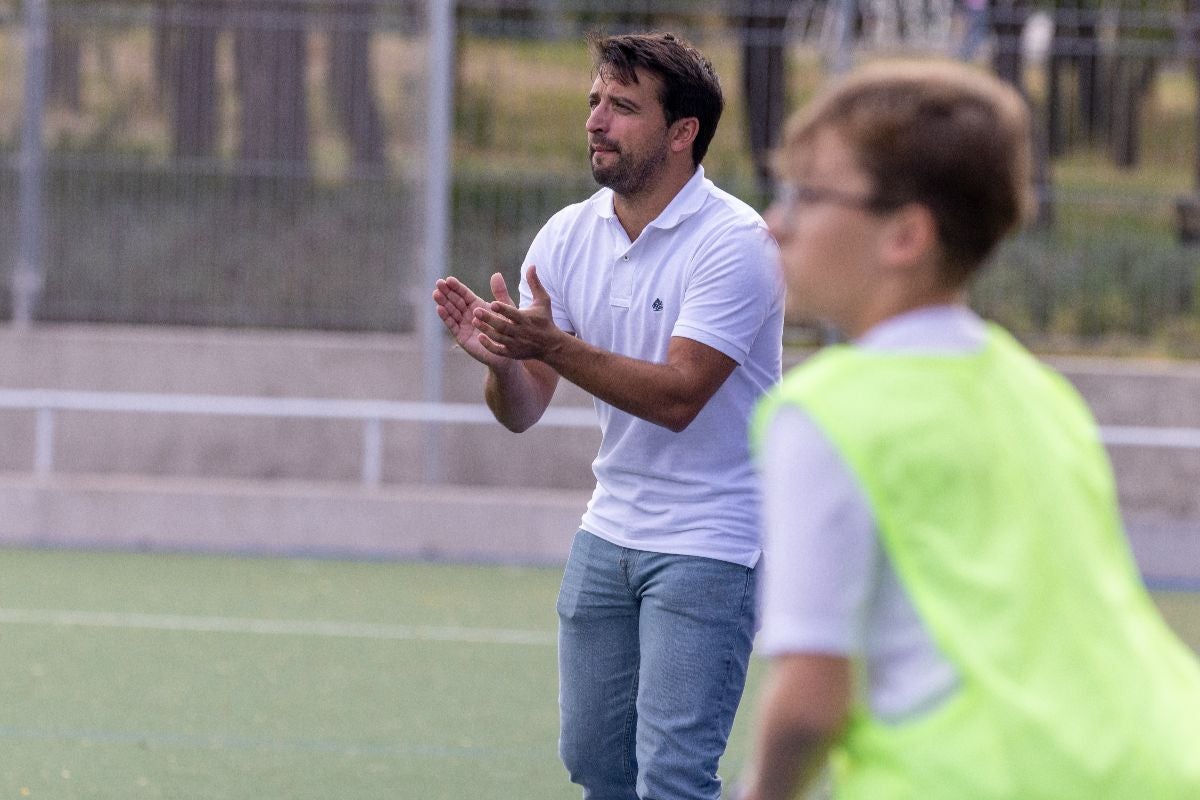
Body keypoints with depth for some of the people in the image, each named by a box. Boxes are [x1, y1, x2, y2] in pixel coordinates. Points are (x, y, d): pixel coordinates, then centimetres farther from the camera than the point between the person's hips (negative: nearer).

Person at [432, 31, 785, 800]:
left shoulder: (737, 242, -17)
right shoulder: (568, 236, 2)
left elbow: (677, 396, -26)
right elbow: (521, 412, 1)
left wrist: (553, 346, -35)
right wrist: (500, 357, -22)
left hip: (707, 542, -7)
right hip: (610, 529, 7)